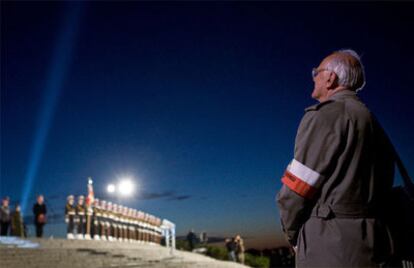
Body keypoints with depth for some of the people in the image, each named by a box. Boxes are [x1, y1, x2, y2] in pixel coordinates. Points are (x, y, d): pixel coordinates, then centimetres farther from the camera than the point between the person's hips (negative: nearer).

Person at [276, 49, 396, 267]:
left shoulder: (325, 114, -9)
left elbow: (297, 186, -14)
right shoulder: (372, 123, 17)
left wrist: (292, 233, 3)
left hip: (331, 247, -8)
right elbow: (382, 187, 16)